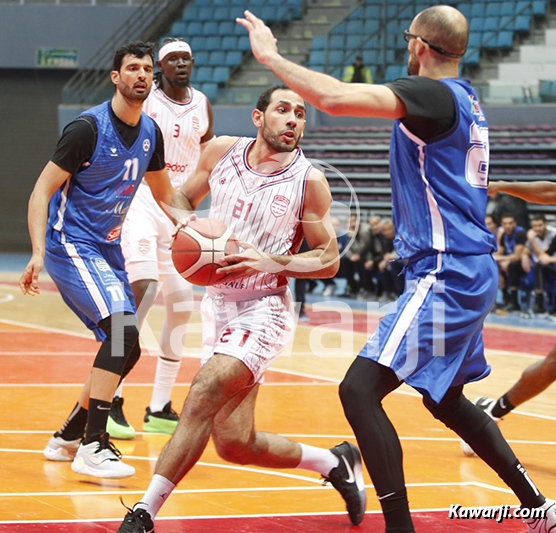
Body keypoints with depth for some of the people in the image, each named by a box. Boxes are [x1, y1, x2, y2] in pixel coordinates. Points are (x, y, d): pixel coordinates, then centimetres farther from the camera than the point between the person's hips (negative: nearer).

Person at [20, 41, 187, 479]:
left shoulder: (150, 133, 6)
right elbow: (42, 191, -16)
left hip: (108, 248, 8)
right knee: (123, 331, -25)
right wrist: (39, 253, -27)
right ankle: (92, 447, -23)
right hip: (71, 245, -8)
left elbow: (164, 193, 22)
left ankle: (68, 437, 25)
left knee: (125, 349, 9)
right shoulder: (88, 128, -16)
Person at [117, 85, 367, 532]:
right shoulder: (222, 152, 2)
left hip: (264, 308, -5)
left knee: (205, 393, -27)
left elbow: (328, 261, -5)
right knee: (235, 443, 3)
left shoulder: (309, 181, -8)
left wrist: (270, 262, -21)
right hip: (218, 305, 5)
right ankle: (335, 462, 27)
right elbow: (184, 199, 19)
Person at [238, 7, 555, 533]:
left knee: (359, 388, -15)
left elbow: (337, 98, -27)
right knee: (446, 399, 25)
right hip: (467, 271, 10)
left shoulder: (433, 94, -15)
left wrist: (270, 56, -16)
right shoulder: (467, 101, 14)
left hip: (445, 274, -10)